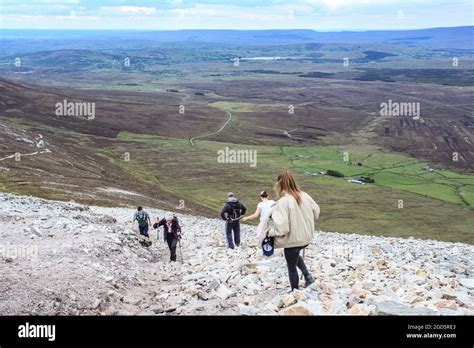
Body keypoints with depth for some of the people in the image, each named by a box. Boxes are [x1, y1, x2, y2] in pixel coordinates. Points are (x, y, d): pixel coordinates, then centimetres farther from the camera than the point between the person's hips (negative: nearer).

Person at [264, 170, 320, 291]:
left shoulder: (283, 202, -26)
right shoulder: (304, 196, -6)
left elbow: (281, 227, -31)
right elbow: (316, 212, 7)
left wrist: (270, 231, -13)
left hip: (292, 239, -6)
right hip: (306, 236, 7)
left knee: (291, 267, 16)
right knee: (295, 255, 36)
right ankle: (308, 276, 24)